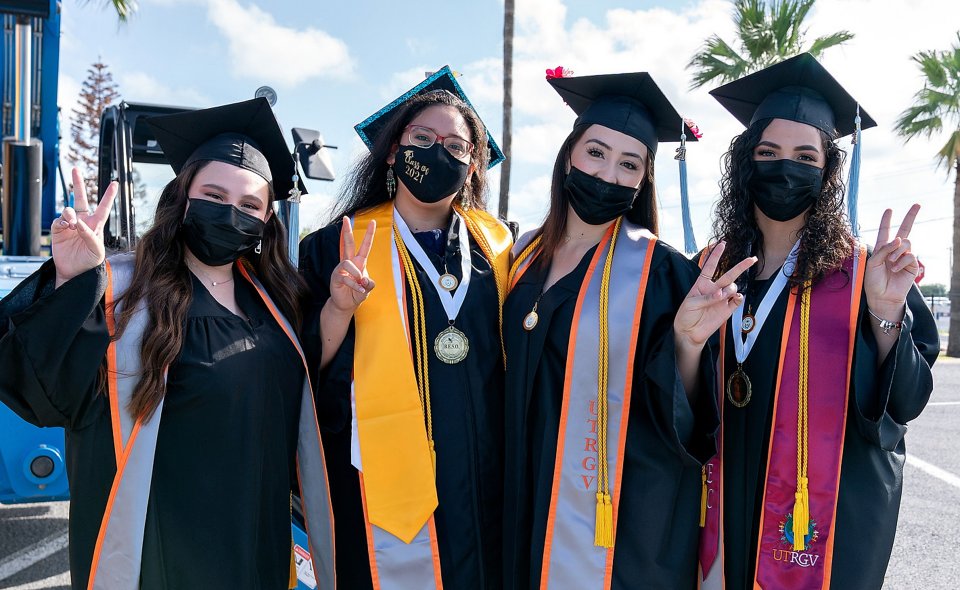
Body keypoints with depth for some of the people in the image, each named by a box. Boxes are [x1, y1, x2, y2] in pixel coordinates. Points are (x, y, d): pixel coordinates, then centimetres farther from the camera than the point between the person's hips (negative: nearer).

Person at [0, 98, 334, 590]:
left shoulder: (273, 297, 3)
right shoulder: (120, 288, -12)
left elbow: (302, 417, 7)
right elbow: (47, 392, -23)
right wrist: (71, 284, -36)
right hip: (155, 548, -4)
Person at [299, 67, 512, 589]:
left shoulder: (495, 245, 5)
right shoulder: (339, 246, -2)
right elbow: (308, 376, -5)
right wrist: (339, 307, -20)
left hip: (482, 482, 3)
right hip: (384, 482, -2)